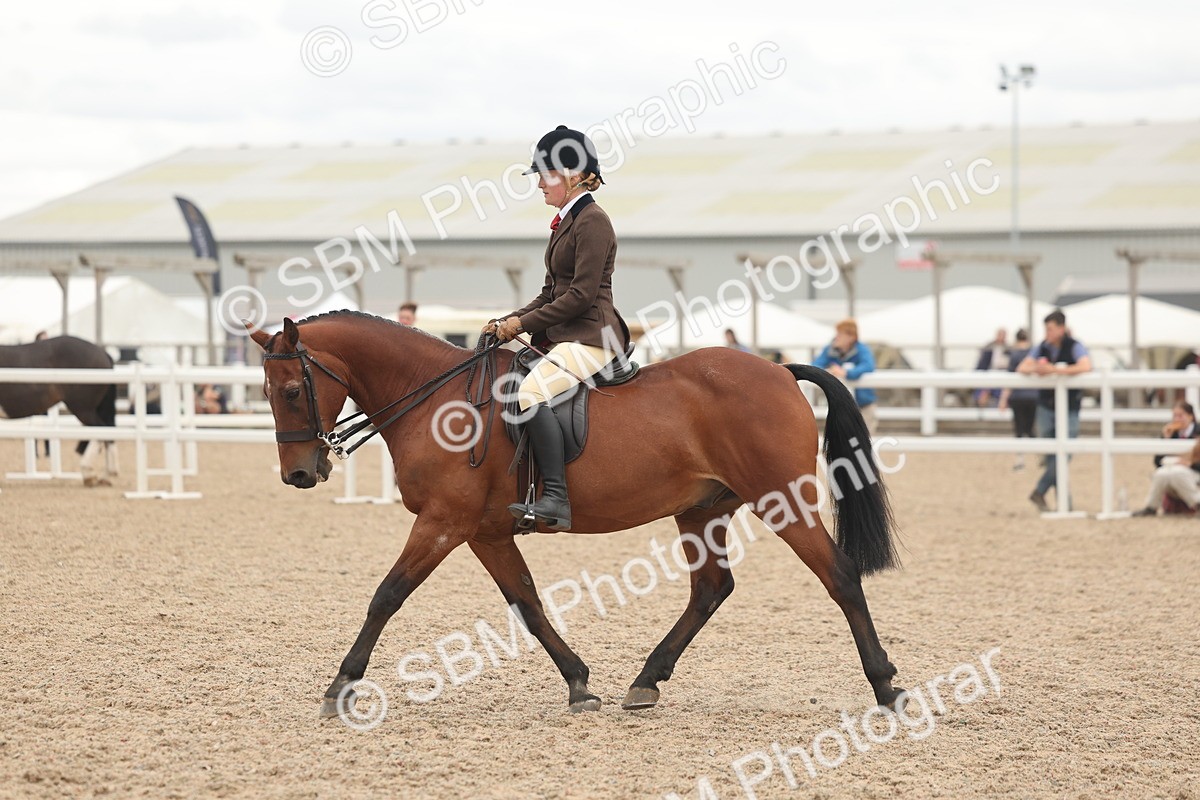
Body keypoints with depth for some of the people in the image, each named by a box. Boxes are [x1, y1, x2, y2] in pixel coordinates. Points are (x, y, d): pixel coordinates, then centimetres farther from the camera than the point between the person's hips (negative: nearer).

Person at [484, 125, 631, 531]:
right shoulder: (565, 222, 19)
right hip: (562, 337, 11)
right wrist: (509, 323, 7)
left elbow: (581, 295, -18)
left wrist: (524, 323, -14)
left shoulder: (592, 222, -11)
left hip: (591, 337, -11)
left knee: (532, 391, -31)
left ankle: (556, 498, -36)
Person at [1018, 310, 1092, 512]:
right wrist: (1035, 369, -23)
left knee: (1062, 455, -13)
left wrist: (1054, 370, -31)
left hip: (1069, 409, -4)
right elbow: (1022, 368, 1)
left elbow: (1085, 366, -28)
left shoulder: (1074, 347, -10)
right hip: (1046, 408, 4)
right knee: (1052, 457, 4)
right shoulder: (1042, 348, 4)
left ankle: (1039, 492, -2)